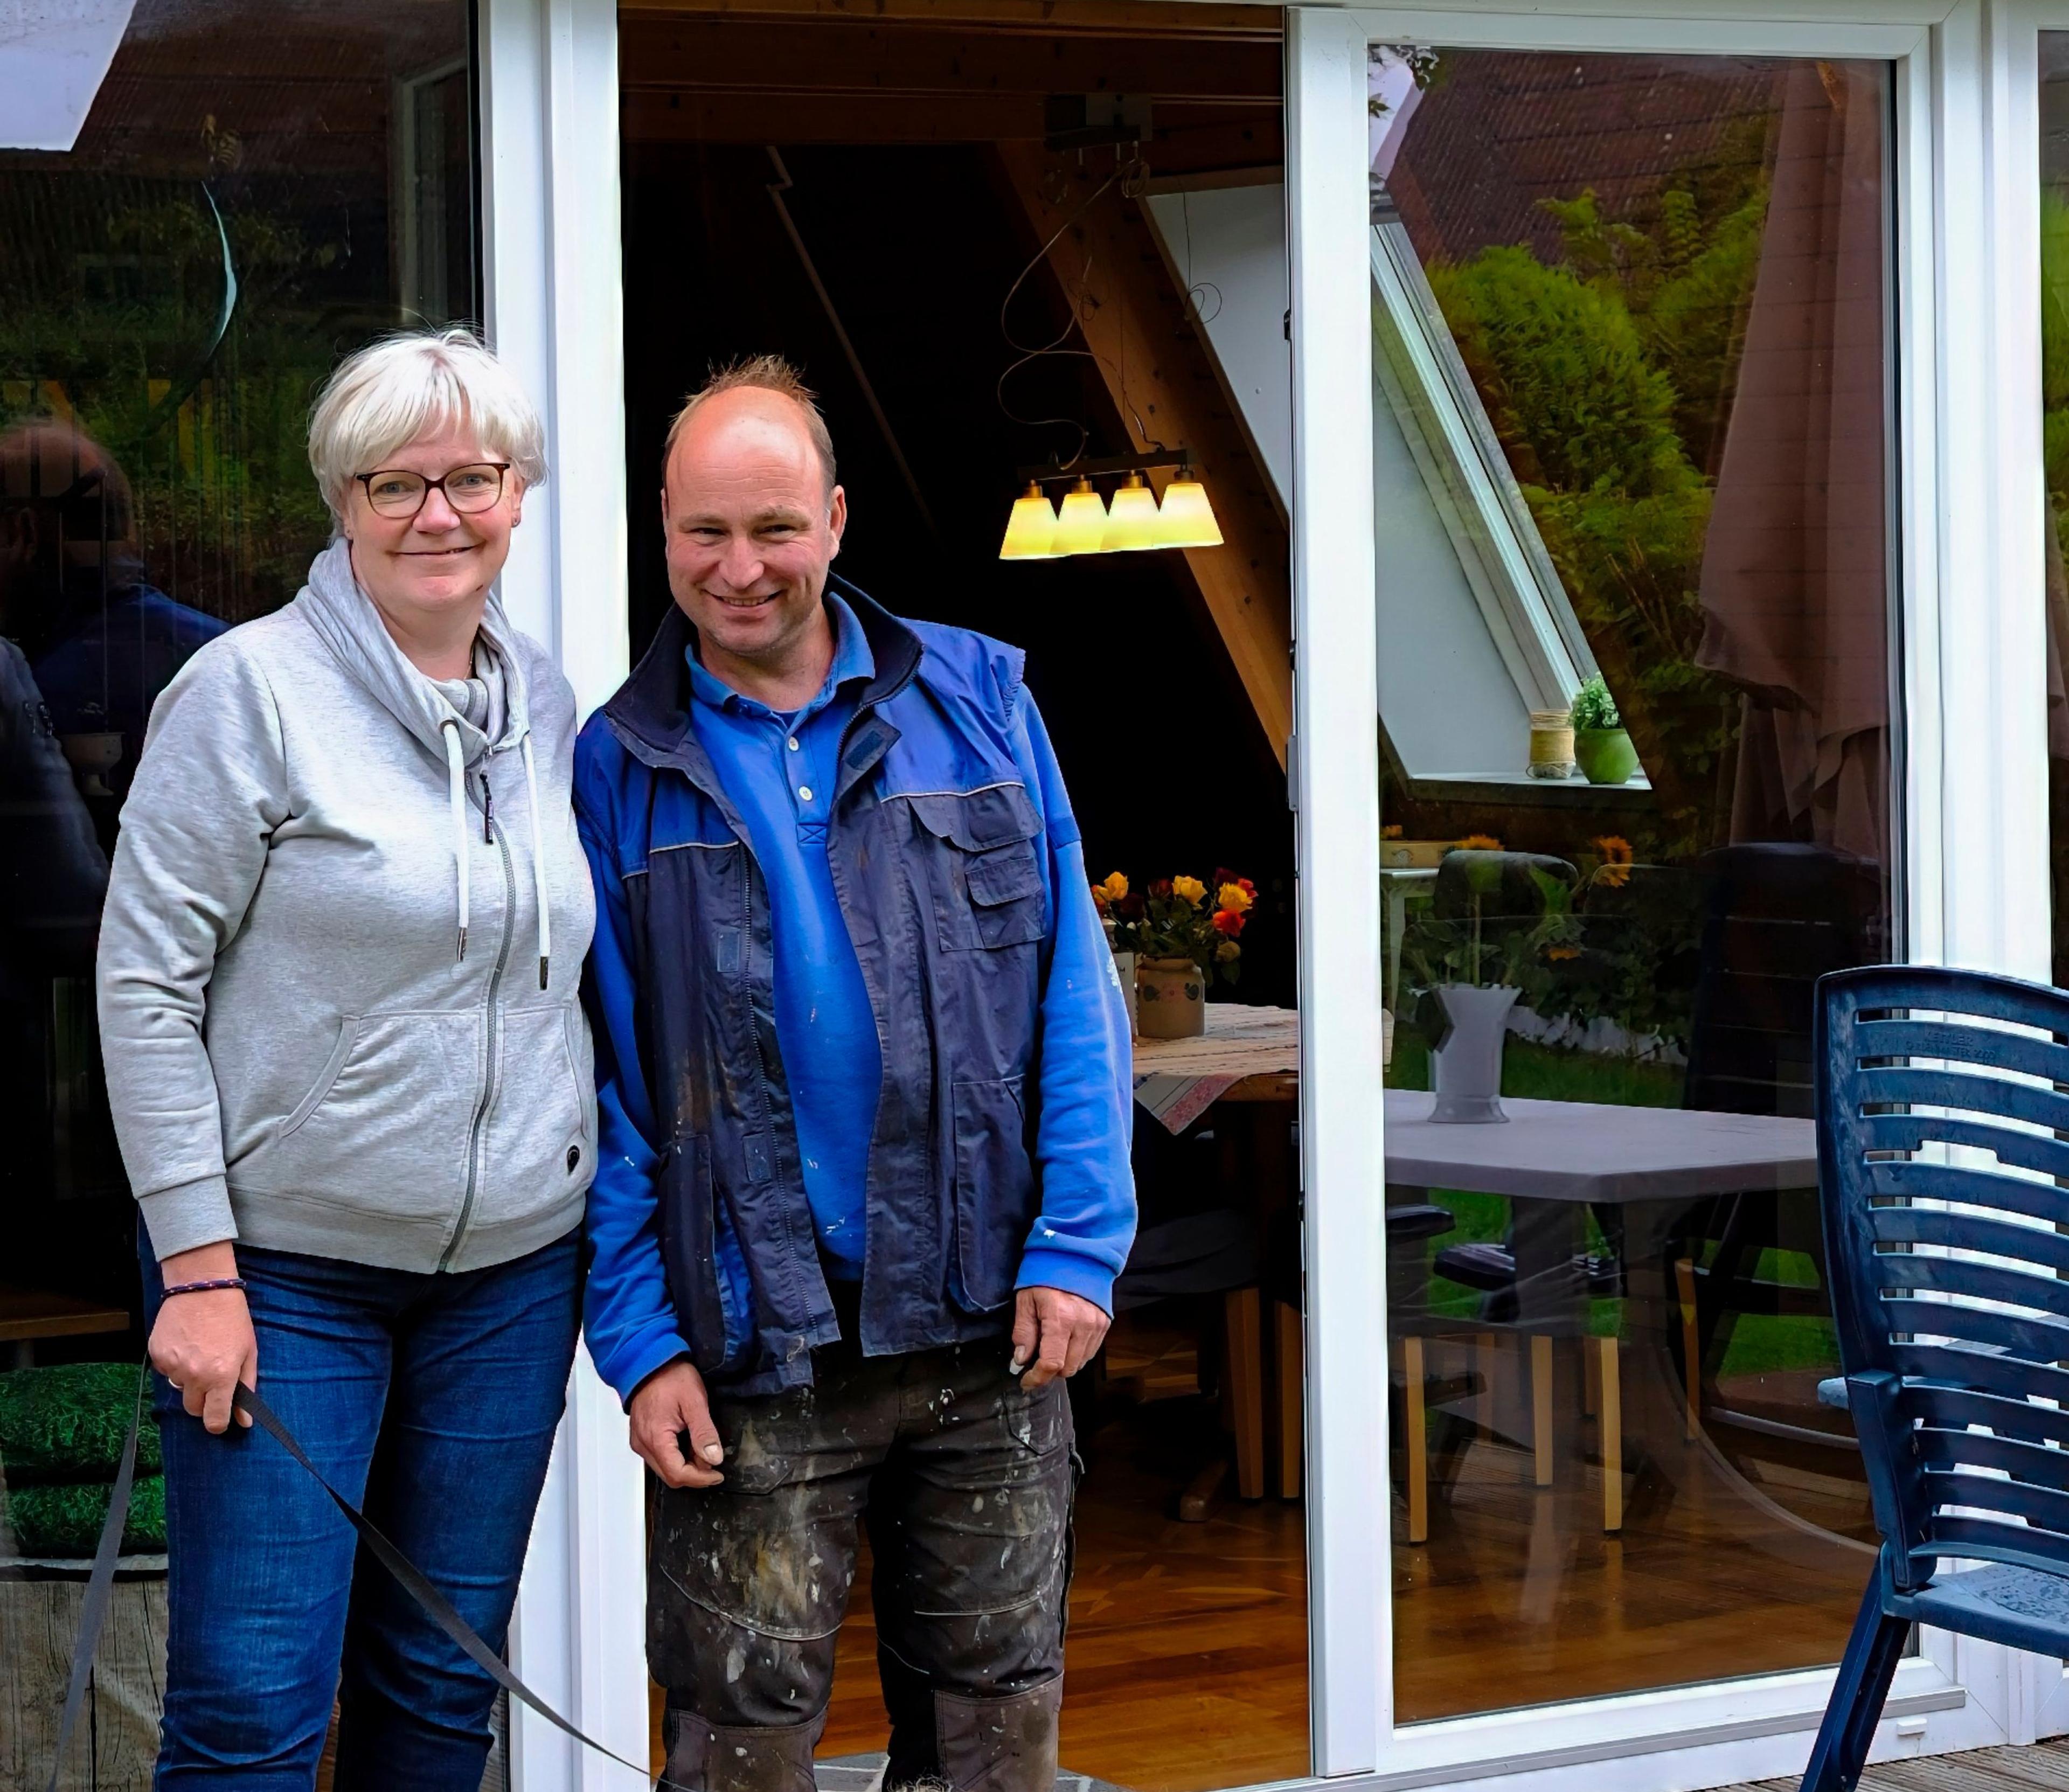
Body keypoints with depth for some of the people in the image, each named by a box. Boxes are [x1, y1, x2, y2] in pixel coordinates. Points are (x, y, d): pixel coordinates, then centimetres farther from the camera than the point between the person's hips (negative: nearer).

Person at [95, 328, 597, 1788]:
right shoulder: (254, 689, -9)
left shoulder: (545, 701, 9)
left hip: (512, 1269, 5)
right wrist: (198, 1267, -14)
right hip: (285, 1272, -5)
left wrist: (595, 1199, 14)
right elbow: (146, 981, -10)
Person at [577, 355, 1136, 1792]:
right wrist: (642, 1343, -6)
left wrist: (1078, 1242, -4)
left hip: (991, 1315, 1)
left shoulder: (977, 701, 5)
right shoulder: (619, 771, 3)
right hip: (755, 1347, -1)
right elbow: (602, 1090, 2)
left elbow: (1074, 985, 4)